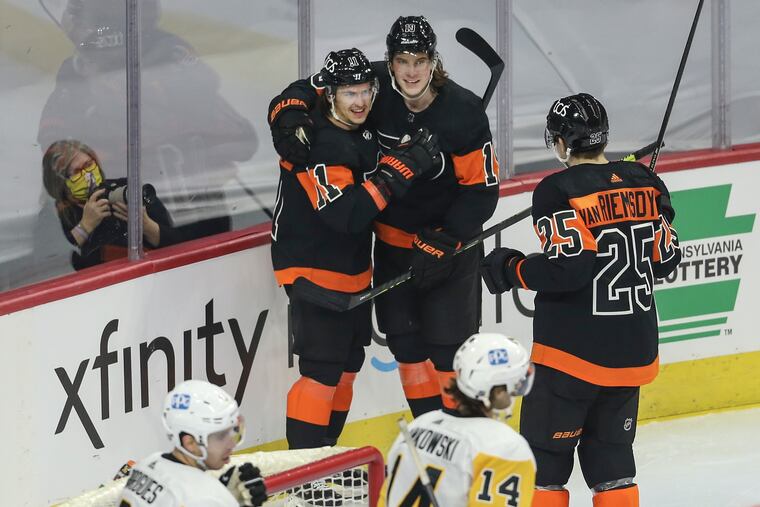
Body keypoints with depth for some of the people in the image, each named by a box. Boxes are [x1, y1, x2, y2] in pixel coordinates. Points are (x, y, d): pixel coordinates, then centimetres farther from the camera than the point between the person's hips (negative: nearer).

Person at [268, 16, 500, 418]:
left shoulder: (462, 111, -22)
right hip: (393, 239, 4)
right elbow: (308, 90, -5)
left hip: (450, 238, -4)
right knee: (405, 341, 9)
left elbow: (481, 189, -17)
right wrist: (289, 118, -28)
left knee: (447, 346, -4)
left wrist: (441, 246, -23)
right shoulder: (377, 87, -15)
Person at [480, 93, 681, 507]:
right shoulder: (644, 183, 4)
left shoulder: (558, 191, -14)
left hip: (572, 353, -6)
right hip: (633, 352, 6)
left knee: (545, 456, 3)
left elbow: (568, 267, -22)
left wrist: (511, 269, -7)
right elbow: (666, 257, 8)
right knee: (611, 450, 15)